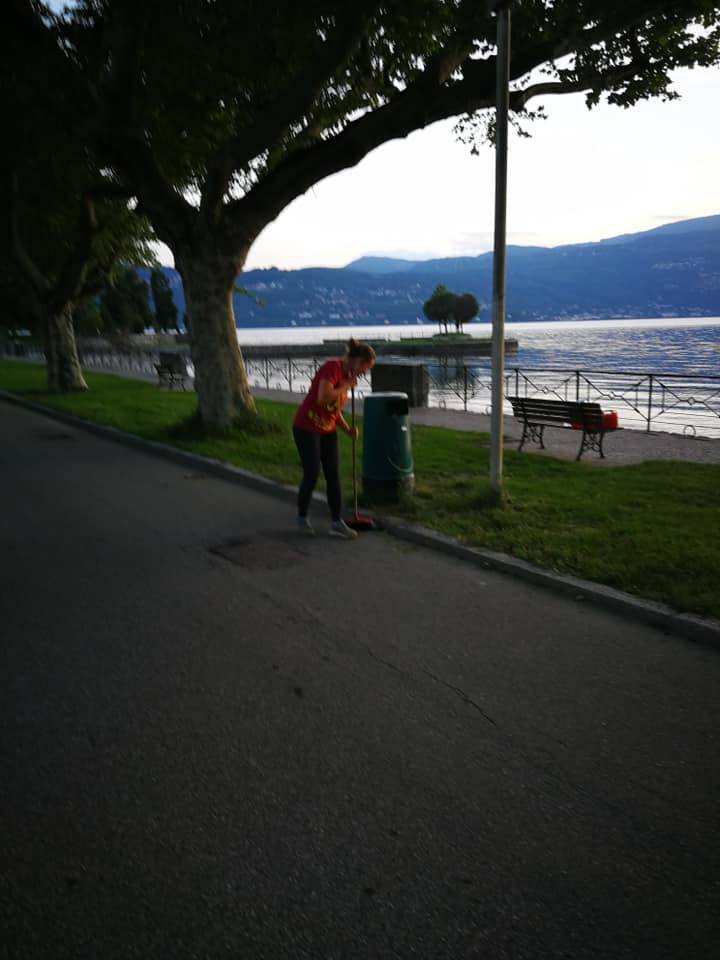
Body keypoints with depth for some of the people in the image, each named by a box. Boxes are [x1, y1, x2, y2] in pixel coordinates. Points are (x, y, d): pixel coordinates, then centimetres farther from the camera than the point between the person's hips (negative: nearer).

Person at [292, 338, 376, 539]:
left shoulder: (347, 375, 8)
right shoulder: (332, 366, -18)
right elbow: (323, 398, -31)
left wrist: (348, 430, 2)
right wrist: (346, 386, -17)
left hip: (328, 430, 8)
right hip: (307, 428, -8)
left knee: (333, 475, 4)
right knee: (312, 475, -3)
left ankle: (337, 523, 8)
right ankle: (302, 518, 17)